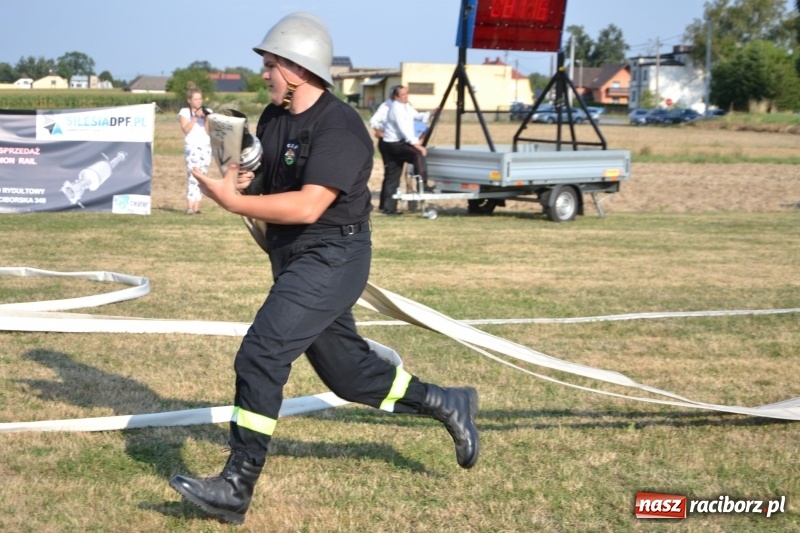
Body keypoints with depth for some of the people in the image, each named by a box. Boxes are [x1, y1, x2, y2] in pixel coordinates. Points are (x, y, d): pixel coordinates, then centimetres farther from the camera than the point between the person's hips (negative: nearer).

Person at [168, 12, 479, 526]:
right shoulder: (274, 118, 7)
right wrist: (240, 179, -5)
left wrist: (233, 201, -28)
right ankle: (448, 405, 35)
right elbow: (261, 180, 19)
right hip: (295, 262, 10)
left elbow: (307, 207, -29)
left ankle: (236, 488, -12)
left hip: (329, 262, -10)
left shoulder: (340, 127, -20)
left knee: (260, 357, -17)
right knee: (348, 371, 17)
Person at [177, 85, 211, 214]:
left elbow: (209, 131, 4)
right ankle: (190, 206, -19)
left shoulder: (207, 111, 12)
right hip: (192, 146, -4)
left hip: (206, 146, 4)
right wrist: (195, 117, -10)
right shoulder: (184, 112, 5)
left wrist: (206, 118, -8)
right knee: (192, 176, -15)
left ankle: (196, 207, 1)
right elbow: (186, 129, -6)